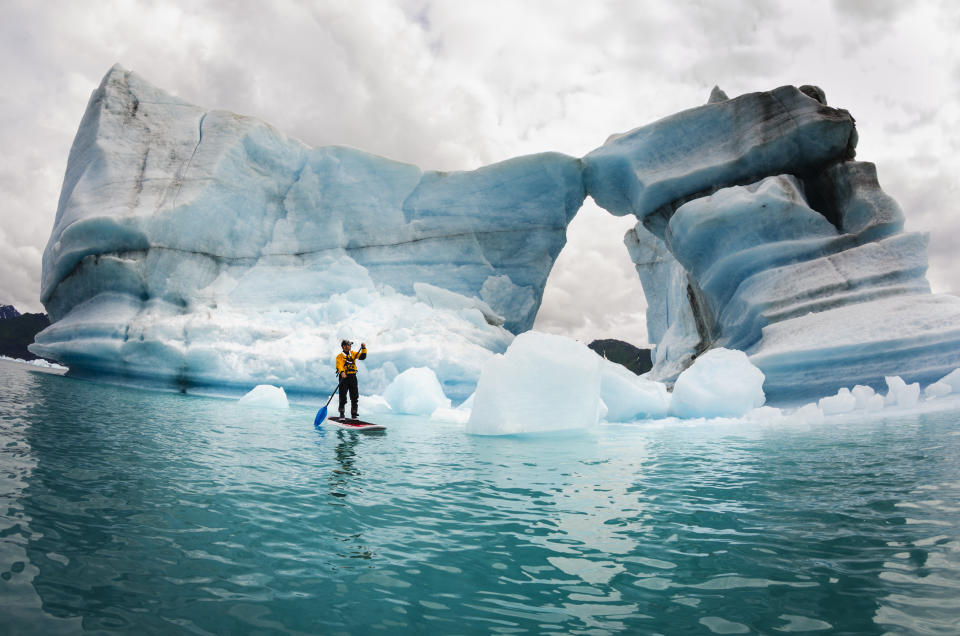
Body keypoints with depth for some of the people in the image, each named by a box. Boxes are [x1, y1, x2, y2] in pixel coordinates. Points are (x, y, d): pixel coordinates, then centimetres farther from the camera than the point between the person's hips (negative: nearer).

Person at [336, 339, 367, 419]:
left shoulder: (353, 354, 16)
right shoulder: (340, 356, 0)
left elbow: (362, 357, 15)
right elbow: (339, 365, -16)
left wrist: (363, 348, 2)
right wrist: (342, 372, -34)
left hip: (353, 377, 4)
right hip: (344, 377, -4)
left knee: (355, 396, -1)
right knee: (343, 397, -1)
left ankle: (354, 414, 4)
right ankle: (341, 414, 12)